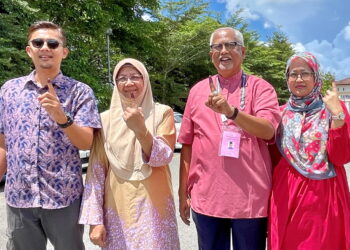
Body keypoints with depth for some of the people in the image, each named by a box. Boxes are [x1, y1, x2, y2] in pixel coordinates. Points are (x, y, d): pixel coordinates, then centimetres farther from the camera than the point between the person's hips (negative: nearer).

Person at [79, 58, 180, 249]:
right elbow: (96, 171, 0)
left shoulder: (162, 113, -1)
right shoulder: (106, 119, 1)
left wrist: (141, 129, -26)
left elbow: (163, 158, -11)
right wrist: (95, 219, -2)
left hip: (154, 205, -1)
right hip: (117, 208, 1)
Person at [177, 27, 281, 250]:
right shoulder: (198, 90, 7)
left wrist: (231, 112, -32)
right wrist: (183, 191, 8)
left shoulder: (260, 87, 0)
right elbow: (187, 144, 8)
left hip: (251, 198, -2)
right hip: (206, 198, 2)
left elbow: (268, 131, -16)